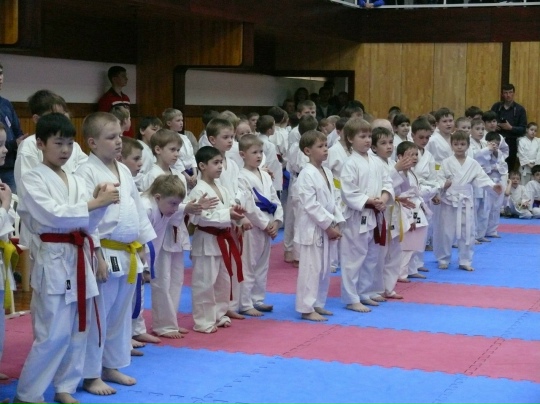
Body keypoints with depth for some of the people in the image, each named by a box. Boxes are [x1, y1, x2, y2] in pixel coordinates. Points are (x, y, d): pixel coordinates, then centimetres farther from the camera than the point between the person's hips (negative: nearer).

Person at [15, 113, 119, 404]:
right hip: (53, 261, -7)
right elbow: (52, 215, -20)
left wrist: (99, 202, -11)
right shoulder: (33, 180, -7)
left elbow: (88, 222, 8)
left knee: (79, 328, 11)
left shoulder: (76, 181, 12)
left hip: (80, 258, 7)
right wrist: (95, 203, -21)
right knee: (53, 334, -8)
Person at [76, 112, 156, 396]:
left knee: (121, 314, 17)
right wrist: (97, 257, -20)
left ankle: (112, 366, 31)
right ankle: (90, 375, 10)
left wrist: (142, 246, 16)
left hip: (129, 253, 8)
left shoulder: (124, 170, 11)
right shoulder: (87, 172, -14)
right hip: (106, 254, -8)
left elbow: (138, 208, 18)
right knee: (97, 316, 0)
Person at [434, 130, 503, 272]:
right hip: (449, 201, -2)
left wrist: (493, 186, -13)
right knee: (446, 232, 3)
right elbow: (439, 178, -5)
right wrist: (443, 185, -25)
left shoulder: (473, 164, 2)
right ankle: (443, 260, 18)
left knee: (467, 232, 6)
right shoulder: (446, 163, -3)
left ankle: (465, 261, 17)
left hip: (466, 202, 2)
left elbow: (482, 178, 1)